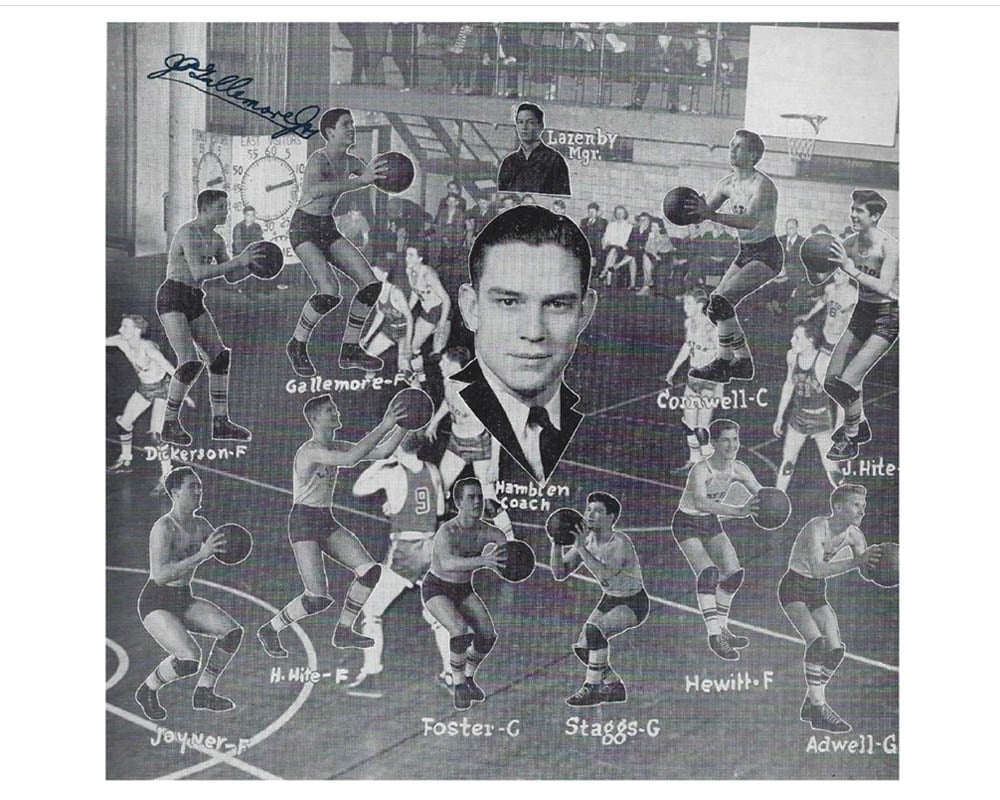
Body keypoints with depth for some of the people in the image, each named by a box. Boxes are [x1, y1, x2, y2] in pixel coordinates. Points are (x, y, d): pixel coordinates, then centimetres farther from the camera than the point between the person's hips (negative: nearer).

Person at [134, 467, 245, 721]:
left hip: (184, 600, 8)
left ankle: (204, 692, 5)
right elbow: (159, 575, -31)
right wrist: (200, 555, -36)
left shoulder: (200, 524, 2)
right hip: (156, 604, -7)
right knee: (190, 660, -25)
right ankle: (147, 691, 4)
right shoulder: (163, 527, -21)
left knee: (232, 631, -10)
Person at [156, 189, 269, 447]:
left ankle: (221, 422, 5)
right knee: (190, 363, -18)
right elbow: (199, 273, -26)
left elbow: (232, 277, 15)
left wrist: (252, 263, -3)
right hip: (172, 299, -9)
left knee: (220, 356, 1)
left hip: (194, 302, 9)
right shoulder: (188, 232, -15)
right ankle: (170, 424, -4)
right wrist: (238, 260, -26)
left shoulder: (216, 240, 12)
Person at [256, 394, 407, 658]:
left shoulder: (335, 448, 8)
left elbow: (383, 451, 5)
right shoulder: (310, 451, -18)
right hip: (304, 522, -9)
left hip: (327, 521, 9)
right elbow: (351, 458, -34)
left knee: (370, 570, -5)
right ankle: (270, 629, 11)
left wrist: (402, 425, -7)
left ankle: (343, 631, 10)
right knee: (318, 598, -13)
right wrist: (383, 427, -33)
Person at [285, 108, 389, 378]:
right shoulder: (318, 159, -21)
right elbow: (313, 189, -42)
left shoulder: (350, 162, 3)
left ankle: (350, 350, 8)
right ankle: (297, 346, 0)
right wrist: (360, 181, -47)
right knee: (329, 293, -24)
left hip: (328, 229, 8)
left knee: (370, 283, -4)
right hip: (304, 229, -8)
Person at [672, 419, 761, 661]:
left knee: (734, 573, 2)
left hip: (711, 522, 7)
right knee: (708, 572, -24)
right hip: (687, 523, -7)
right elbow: (700, 502, -49)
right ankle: (714, 635, -20)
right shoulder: (701, 470, -31)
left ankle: (722, 629, 19)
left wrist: (755, 505, -39)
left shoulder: (738, 469, -12)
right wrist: (738, 511, -61)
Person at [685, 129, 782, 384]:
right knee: (718, 303, 6)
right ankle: (742, 361, 18)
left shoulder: (762, 185, -21)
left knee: (721, 301, -20)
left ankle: (724, 363, -12)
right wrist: (689, 211, -16)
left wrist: (712, 215, -45)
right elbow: (704, 213, 8)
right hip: (745, 253, 9)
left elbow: (751, 221, -36)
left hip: (767, 255, -9)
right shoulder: (728, 184, 4)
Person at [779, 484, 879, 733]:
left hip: (817, 592, 7)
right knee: (816, 642, -24)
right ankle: (818, 708, -20)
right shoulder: (816, 528, -26)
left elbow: (867, 572, -2)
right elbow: (816, 569, -39)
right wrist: (855, 562, -46)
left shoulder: (853, 535, -6)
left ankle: (811, 704, 11)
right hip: (794, 588, -7)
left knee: (836, 648, -3)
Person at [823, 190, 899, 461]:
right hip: (861, 313, 7)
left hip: (887, 317, -7)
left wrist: (852, 270, -35)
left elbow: (884, 288, -30)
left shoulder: (889, 246, -18)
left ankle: (851, 440, 5)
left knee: (848, 382, -15)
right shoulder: (849, 244, -1)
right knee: (831, 382, 6)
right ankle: (859, 425, 31)